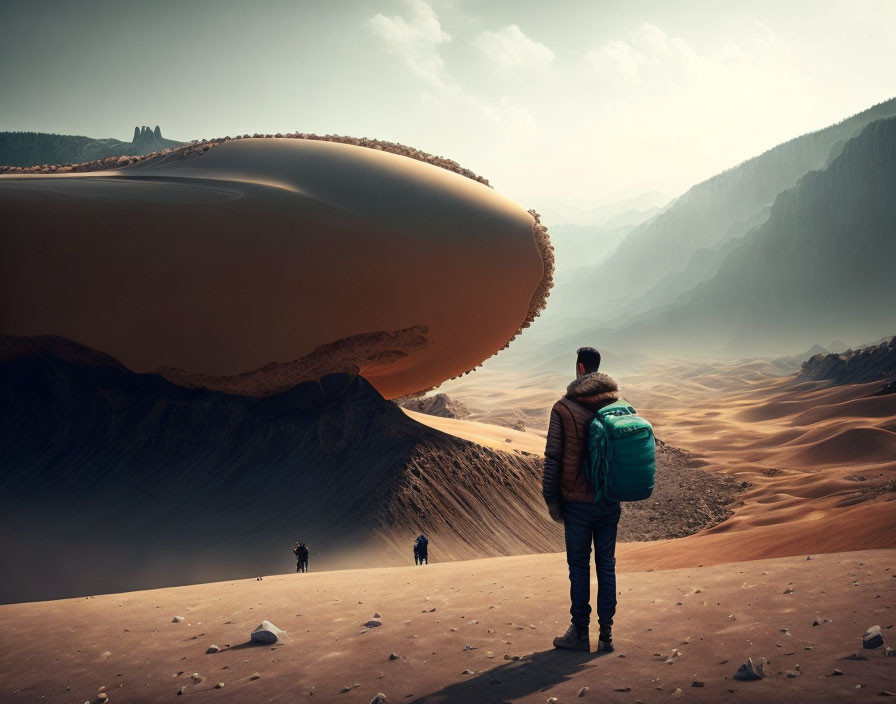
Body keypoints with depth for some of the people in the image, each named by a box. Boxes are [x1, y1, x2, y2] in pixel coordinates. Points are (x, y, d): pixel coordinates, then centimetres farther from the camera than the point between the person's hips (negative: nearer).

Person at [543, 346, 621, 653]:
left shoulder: (564, 408, -8)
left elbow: (553, 458, -7)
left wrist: (551, 500, 2)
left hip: (578, 501, -3)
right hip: (610, 501, 3)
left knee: (579, 565, 6)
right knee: (607, 565, 9)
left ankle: (580, 633, 10)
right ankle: (606, 634, 11)